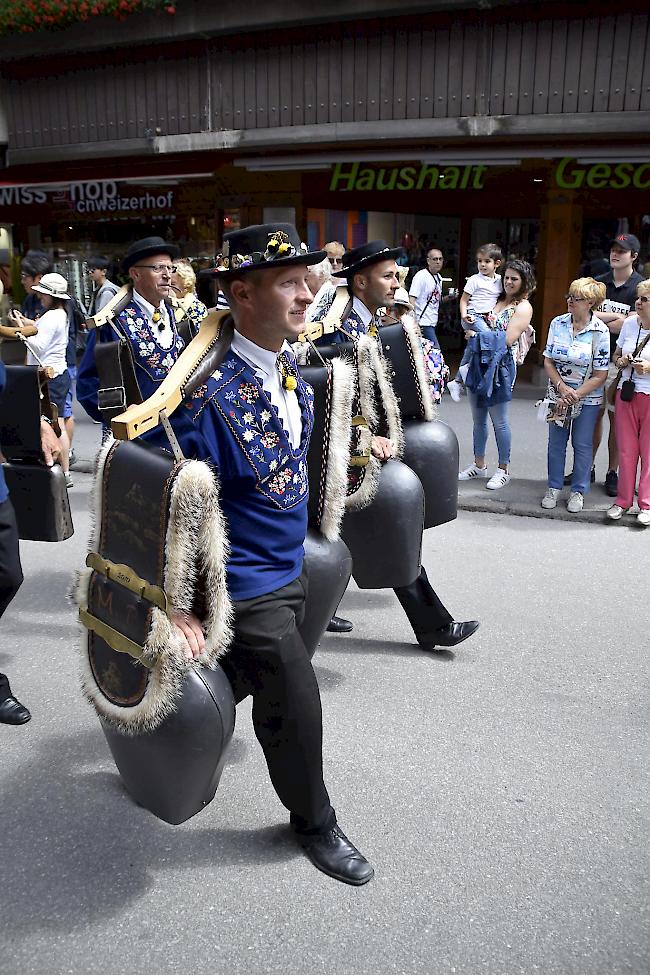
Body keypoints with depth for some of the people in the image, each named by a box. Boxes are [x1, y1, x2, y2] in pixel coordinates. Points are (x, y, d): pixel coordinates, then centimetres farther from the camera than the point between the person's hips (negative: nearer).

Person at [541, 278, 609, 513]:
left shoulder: (600, 332, -14)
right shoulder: (558, 324, -4)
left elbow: (600, 375, -12)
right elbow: (548, 361, -1)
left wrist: (574, 396, -17)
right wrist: (563, 388, -14)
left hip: (587, 397, -3)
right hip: (558, 393, 3)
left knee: (582, 444, 6)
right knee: (556, 441, 10)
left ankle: (578, 491, 20)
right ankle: (554, 488, 24)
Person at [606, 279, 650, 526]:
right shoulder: (630, 323, 4)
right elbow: (616, 355, 16)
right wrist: (621, 362, -5)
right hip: (626, 393, 4)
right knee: (626, 450, 9)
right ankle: (623, 501, 20)